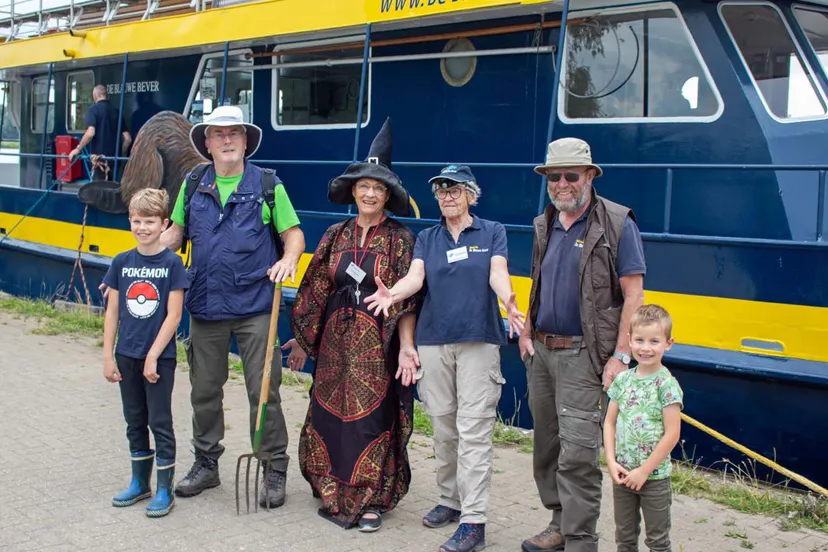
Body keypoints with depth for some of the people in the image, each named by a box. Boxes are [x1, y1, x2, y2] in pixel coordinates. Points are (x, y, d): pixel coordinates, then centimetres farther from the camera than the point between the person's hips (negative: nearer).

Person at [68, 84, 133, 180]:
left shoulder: (94, 109, -3)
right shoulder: (117, 112, 12)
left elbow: (90, 133, -17)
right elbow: (127, 139, 9)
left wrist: (78, 149, -6)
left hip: (99, 157, -5)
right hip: (114, 157, 5)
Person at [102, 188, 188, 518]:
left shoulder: (172, 263, -9)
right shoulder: (121, 262, 2)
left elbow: (173, 315, -11)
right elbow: (112, 312, 5)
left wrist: (153, 356, -14)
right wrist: (108, 356, 2)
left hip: (160, 356, -4)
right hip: (127, 355, 5)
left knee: (160, 421, 1)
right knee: (135, 421, 15)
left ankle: (165, 491, 11)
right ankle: (140, 484, 28)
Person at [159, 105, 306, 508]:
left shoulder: (267, 185, 1)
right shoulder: (193, 185, 9)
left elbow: (293, 234, 3)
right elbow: (174, 235, 16)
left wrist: (288, 258, -18)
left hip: (254, 306, -3)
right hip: (205, 305, 3)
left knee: (263, 391, -1)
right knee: (204, 390, 12)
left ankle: (274, 471, 12)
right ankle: (206, 464, 29)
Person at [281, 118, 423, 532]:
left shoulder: (400, 240, -3)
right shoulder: (336, 236, 8)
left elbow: (407, 298, -8)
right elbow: (318, 290, 10)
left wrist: (406, 347, -16)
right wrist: (304, 338, 10)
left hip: (377, 342, -4)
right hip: (335, 340, 4)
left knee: (374, 417, 0)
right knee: (330, 414, 7)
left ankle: (371, 501, 13)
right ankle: (335, 493, 24)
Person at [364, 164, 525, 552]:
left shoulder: (492, 232, 6)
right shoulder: (427, 238, 12)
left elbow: (498, 273, -9)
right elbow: (415, 277, -3)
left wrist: (508, 302, -32)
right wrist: (392, 294, -26)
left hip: (479, 339, -3)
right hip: (433, 340, 4)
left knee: (473, 430, -8)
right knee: (442, 427, 10)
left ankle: (473, 520, -7)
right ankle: (450, 500, 27)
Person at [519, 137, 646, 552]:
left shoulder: (616, 225, -9)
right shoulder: (545, 225, 12)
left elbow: (633, 293, -12)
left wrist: (621, 356, -17)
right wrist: (526, 332, 10)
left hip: (584, 355, -7)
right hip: (541, 351, 7)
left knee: (577, 453, -10)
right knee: (546, 447, 14)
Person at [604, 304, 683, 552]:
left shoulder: (667, 385, -14)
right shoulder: (622, 380, 1)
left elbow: (672, 434, -17)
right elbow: (610, 423, 5)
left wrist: (644, 471, -16)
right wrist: (612, 463, -6)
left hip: (654, 477, -5)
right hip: (622, 475, 5)